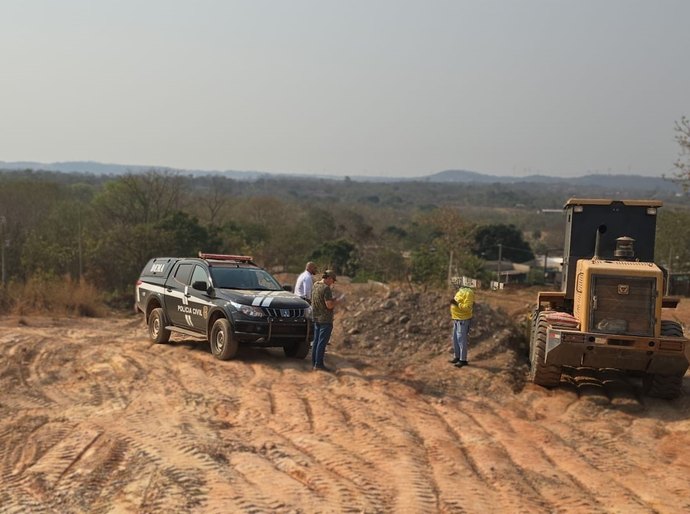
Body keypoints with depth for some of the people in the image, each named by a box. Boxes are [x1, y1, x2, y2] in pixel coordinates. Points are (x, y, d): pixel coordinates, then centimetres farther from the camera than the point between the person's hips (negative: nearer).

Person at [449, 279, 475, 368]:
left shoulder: (468, 292, -17)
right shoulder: (460, 291, 14)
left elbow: (467, 307, -24)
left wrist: (456, 304, -27)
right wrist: (454, 303, 12)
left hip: (463, 320, -10)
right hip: (456, 319, 10)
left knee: (461, 340, -7)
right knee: (455, 339, 15)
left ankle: (463, 360, -2)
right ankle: (457, 357, 24)